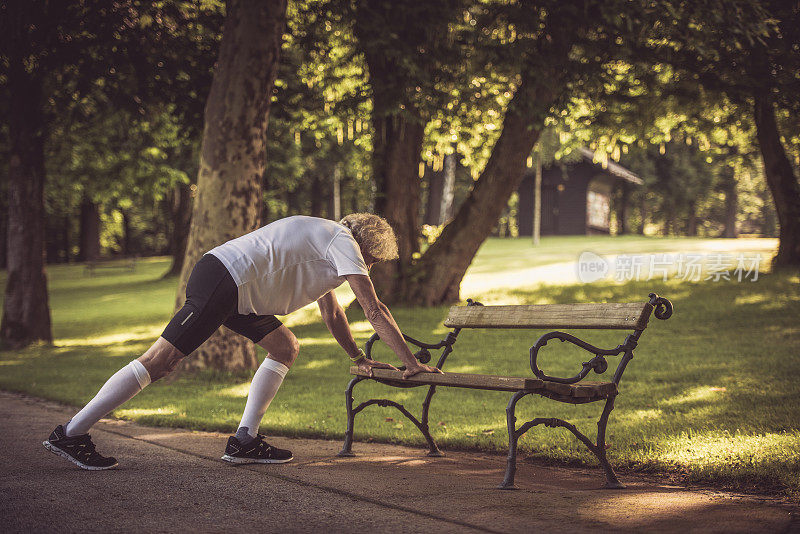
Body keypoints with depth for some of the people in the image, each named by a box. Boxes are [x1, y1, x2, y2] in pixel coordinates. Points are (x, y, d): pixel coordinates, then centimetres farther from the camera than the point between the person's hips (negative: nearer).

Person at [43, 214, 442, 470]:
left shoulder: (326, 244, 25)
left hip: (236, 291, 10)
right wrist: (411, 363, -4)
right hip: (222, 280, -10)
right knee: (160, 360, -11)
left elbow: (331, 313, 36)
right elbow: (374, 310, -8)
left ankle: (244, 442, 7)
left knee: (285, 348, 9)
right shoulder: (344, 243, -3)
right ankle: (70, 434, -8)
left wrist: (359, 358, 38)